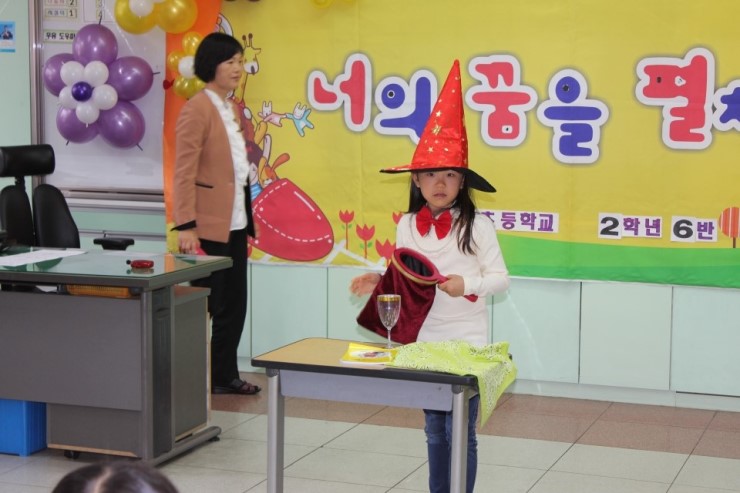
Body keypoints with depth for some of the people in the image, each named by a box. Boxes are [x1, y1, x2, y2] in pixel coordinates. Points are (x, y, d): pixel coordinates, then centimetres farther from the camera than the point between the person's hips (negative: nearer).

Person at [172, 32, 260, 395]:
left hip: (235, 223, 8)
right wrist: (185, 226, -22)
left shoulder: (232, 109, 14)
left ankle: (225, 376, 22)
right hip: (208, 226, -8)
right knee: (204, 307, 0)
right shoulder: (197, 109, -12)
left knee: (234, 305, 12)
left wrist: (248, 219, 15)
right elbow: (184, 172, -17)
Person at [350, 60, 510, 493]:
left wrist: (467, 285, -24)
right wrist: (379, 281, -6)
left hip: (466, 343, -5)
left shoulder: (477, 226, -10)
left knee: (461, 432, 2)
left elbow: (501, 278, -7)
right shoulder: (408, 225, 3)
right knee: (435, 430, 16)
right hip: (424, 340, 5)